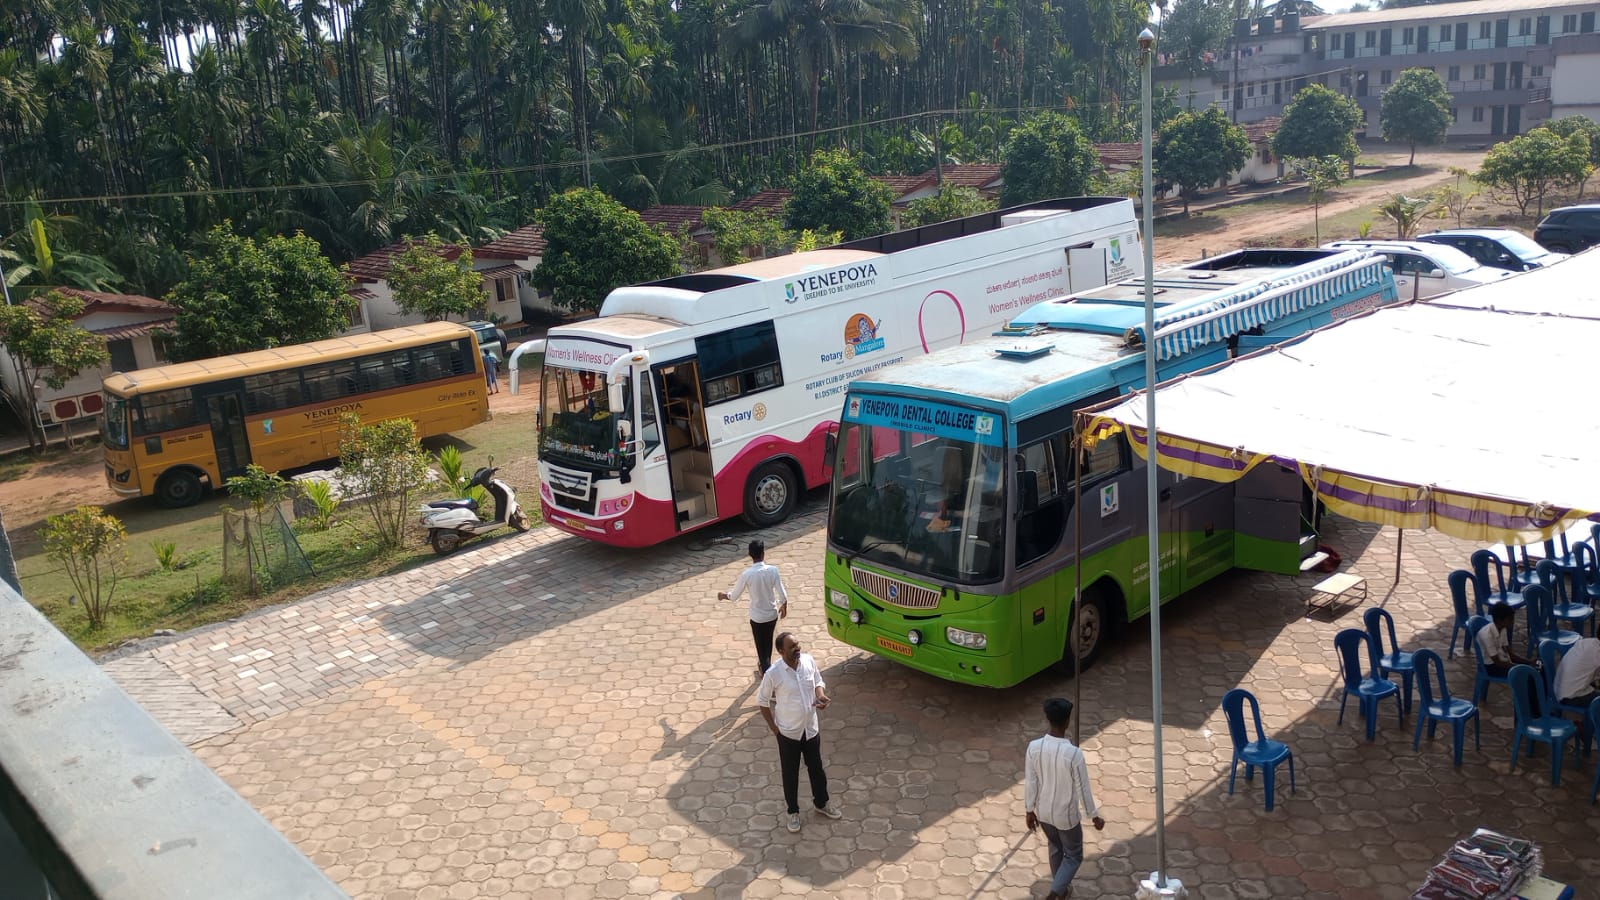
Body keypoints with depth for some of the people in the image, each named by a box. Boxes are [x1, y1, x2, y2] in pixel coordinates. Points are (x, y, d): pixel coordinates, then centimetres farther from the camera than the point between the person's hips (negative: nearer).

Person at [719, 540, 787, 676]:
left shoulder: (746, 574, -20)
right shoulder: (773, 570, -17)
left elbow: (734, 596, -7)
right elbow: (782, 594, -11)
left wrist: (723, 595, 15)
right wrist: (784, 606, 10)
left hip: (757, 617, -3)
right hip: (772, 614, 3)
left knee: (761, 646, 10)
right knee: (768, 642, 27)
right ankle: (765, 666, 49)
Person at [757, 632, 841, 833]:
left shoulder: (809, 661, -12)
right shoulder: (773, 674, -23)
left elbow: (818, 682, 7)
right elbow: (763, 701, -9)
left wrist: (821, 696, -14)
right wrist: (774, 728, -7)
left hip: (811, 729, 4)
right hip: (788, 733, -4)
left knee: (816, 768, 22)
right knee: (790, 774, 15)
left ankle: (821, 803, 45)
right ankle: (793, 811, 36)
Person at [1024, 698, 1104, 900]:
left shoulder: (1034, 747, -18)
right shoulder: (1074, 754, -30)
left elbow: (1030, 783, -7)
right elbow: (1083, 789, -18)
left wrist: (1029, 810, 8)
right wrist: (1094, 816, -1)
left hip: (1043, 812, 4)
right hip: (1066, 815, -4)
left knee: (1055, 848, 30)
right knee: (1074, 855, 19)